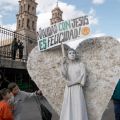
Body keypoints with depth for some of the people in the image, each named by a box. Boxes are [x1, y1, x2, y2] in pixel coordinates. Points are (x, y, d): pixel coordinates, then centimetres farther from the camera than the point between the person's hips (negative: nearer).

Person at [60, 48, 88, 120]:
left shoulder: (81, 64, 4)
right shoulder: (66, 66, 10)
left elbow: (83, 76, -7)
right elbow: (65, 76, -6)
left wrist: (72, 82, -9)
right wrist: (63, 65, -14)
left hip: (77, 88, -2)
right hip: (68, 89, 2)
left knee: (78, 107, -4)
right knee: (68, 107, 0)